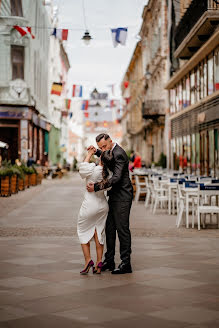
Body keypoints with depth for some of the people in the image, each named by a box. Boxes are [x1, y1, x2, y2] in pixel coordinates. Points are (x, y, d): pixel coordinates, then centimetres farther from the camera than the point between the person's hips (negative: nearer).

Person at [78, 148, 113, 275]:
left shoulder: (93, 169, -21)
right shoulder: (109, 173, -10)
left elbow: (82, 166, 0)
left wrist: (90, 154, 12)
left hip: (90, 205, -4)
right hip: (103, 205, 4)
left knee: (83, 231, 13)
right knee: (99, 233, 13)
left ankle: (88, 260, 2)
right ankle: (99, 263, 12)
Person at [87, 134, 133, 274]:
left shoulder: (119, 154, -18)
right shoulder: (112, 151, 11)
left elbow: (116, 178, -28)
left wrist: (96, 187, -29)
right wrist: (96, 151, 16)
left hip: (122, 197, -10)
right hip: (114, 196, 10)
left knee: (122, 229, -7)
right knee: (110, 228, 11)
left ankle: (126, 264, -1)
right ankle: (109, 260, 19)